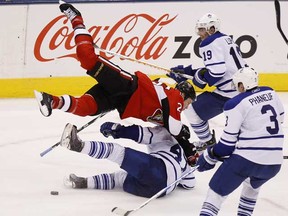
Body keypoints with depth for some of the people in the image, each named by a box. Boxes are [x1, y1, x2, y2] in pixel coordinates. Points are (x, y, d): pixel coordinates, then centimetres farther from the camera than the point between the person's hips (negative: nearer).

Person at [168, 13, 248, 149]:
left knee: (192, 110, 1)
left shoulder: (209, 43, -11)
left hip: (228, 92, -9)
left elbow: (216, 71, -23)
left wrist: (199, 78, -7)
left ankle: (208, 144, 9)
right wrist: (186, 71, 16)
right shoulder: (226, 39, 18)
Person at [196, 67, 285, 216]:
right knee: (252, 184, 36)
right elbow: (279, 118, 24)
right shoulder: (271, 93, 7)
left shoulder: (236, 104, -10)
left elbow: (228, 142, -8)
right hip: (274, 163, 6)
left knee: (216, 192, 1)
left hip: (246, 159, -6)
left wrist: (210, 156, 5)